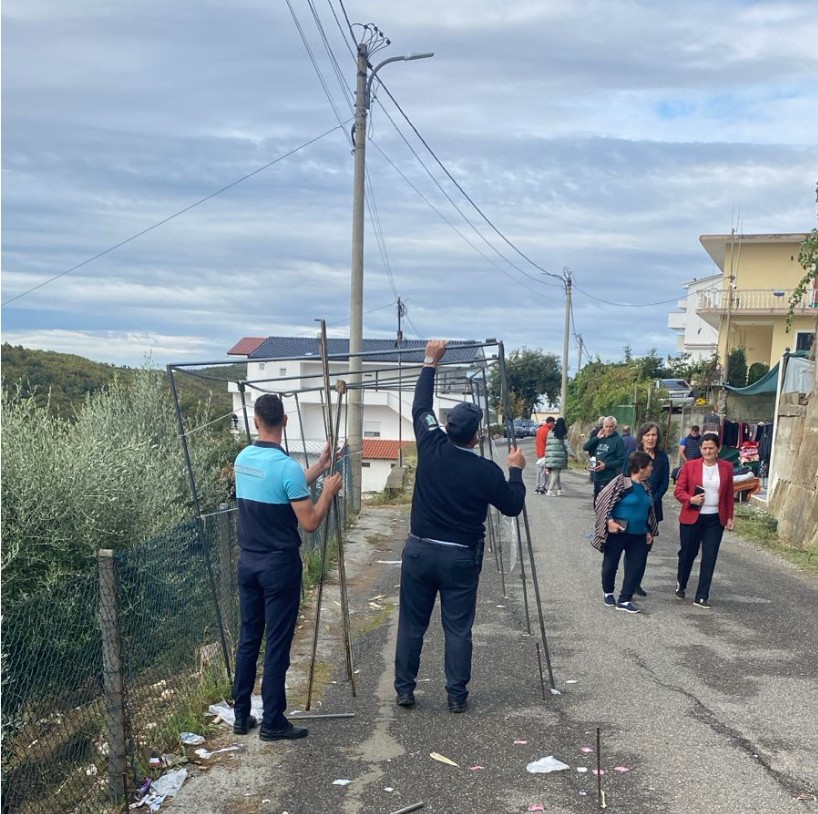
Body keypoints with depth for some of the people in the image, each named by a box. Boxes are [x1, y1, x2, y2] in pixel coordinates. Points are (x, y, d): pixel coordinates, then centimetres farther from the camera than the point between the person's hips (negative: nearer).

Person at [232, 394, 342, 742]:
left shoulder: (242, 459, 3)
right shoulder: (287, 466, -20)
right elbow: (310, 521, -16)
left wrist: (320, 465, 18)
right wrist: (328, 491, -1)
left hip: (248, 562, 7)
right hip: (279, 565, -7)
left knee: (248, 639, 15)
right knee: (277, 645, 2)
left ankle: (241, 715, 23)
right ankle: (272, 722, 9)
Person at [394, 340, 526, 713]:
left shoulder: (431, 448, -8)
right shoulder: (488, 471, -11)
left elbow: (420, 407, 7)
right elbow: (513, 506, 3)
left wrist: (430, 363, 15)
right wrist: (515, 470, 16)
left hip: (419, 550, 2)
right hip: (460, 557, -2)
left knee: (411, 623, 10)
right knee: (458, 628, 7)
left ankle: (404, 689, 17)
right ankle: (457, 695, 12)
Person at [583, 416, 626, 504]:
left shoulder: (617, 440, -6)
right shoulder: (600, 438, 13)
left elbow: (621, 460, -12)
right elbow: (585, 447, 7)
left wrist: (606, 465, -20)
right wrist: (597, 437, -3)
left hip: (609, 478, -7)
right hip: (597, 476, 7)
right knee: (596, 503, 15)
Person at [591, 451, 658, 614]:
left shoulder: (646, 486, 9)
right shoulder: (621, 482, -15)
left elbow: (649, 511, 20)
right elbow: (602, 500, -15)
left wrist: (649, 531, 14)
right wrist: (609, 521, -21)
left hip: (639, 535, 6)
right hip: (618, 533, -6)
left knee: (637, 567, 1)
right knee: (610, 564, 8)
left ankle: (624, 600, 11)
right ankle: (608, 593, 32)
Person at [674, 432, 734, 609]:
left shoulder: (726, 467, 2)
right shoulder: (690, 465, -4)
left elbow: (729, 495, 9)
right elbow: (678, 490, -2)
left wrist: (729, 517, 6)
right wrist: (691, 499, -21)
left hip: (715, 520, 1)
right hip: (692, 518, -1)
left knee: (709, 558, 0)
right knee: (687, 554, 11)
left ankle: (701, 597, 6)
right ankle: (680, 585, 37)